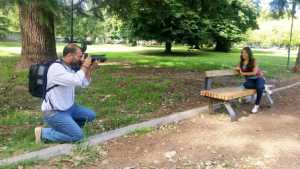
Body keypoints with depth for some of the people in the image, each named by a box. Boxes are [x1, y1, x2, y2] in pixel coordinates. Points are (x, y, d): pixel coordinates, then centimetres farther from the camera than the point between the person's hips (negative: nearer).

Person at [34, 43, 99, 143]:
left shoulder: (71, 67, 3)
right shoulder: (56, 68, -24)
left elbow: (84, 84, 10)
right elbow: (76, 81, -36)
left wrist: (90, 68, -2)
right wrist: (84, 66, -20)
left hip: (69, 107, 9)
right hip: (54, 113, -9)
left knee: (91, 115, 12)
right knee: (78, 136, -15)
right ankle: (43, 132, -3)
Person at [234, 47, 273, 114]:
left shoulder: (254, 61, -9)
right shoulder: (241, 62, 3)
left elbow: (254, 73, -17)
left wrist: (242, 73, -16)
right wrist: (237, 69, -19)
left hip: (258, 77, -2)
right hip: (250, 80, 3)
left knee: (259, 87, -38)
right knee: (246, 85, -37)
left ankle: (257, 105, -18)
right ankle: (264, 87, -19)